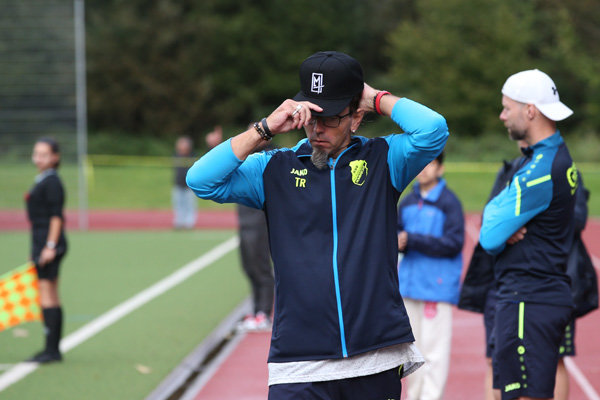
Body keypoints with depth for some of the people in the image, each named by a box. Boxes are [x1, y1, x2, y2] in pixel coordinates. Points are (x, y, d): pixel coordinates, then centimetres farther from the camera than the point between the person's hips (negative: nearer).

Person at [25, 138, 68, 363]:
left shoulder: (51, 182, -12)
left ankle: (51, 349, -9)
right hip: (41, 243, 10)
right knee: (51, 296, 10)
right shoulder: (42, 181, 17)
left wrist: (50, 246, -20)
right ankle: (54, 350, 14)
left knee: (47, 295, -9)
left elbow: (56, 216, -17)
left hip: (49, 243, -10)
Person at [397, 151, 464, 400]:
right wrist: (399, 241, -9)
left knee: (434, 349, -8)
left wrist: (413, 240, -17)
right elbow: (398, 232, 15)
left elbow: (453, 243, -13)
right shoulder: (407, 203, 12)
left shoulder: (448, 202, -7)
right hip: (409, 285, 6)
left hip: (438, 285, -6)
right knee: (413, 346, 12)